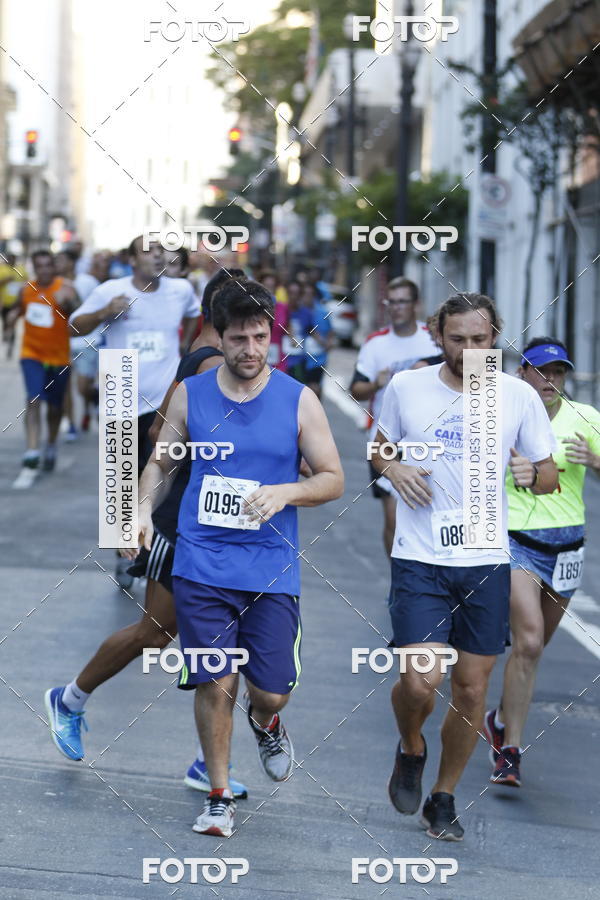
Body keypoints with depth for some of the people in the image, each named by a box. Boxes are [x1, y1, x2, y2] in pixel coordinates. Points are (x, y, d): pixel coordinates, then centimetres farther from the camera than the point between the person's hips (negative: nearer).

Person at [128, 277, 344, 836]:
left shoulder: (298, 401, 0)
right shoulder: (190, 395, 4)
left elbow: (333, 479, 3)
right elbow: (162, 464, 16)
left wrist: (284, 492, -15)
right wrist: (144, 510, -2)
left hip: (271, 566, -1)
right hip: (201, 564, 1)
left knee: (272, 690, -3)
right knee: (214, 684, -2)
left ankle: (265, 723, 36)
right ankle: (218, 797, 16)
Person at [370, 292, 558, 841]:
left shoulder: (519, 396, 1)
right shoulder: (406, 388, 0)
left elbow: (550, 478, 9)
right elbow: (378, 447, 17)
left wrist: (532, 474, -15)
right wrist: (394, 469, -6)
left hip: (487, 563, 1)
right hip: (419, 561, -1)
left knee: (472, 690, 4)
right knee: (421, 682, -14)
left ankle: (444, 798, 25)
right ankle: (411, 751, 21)